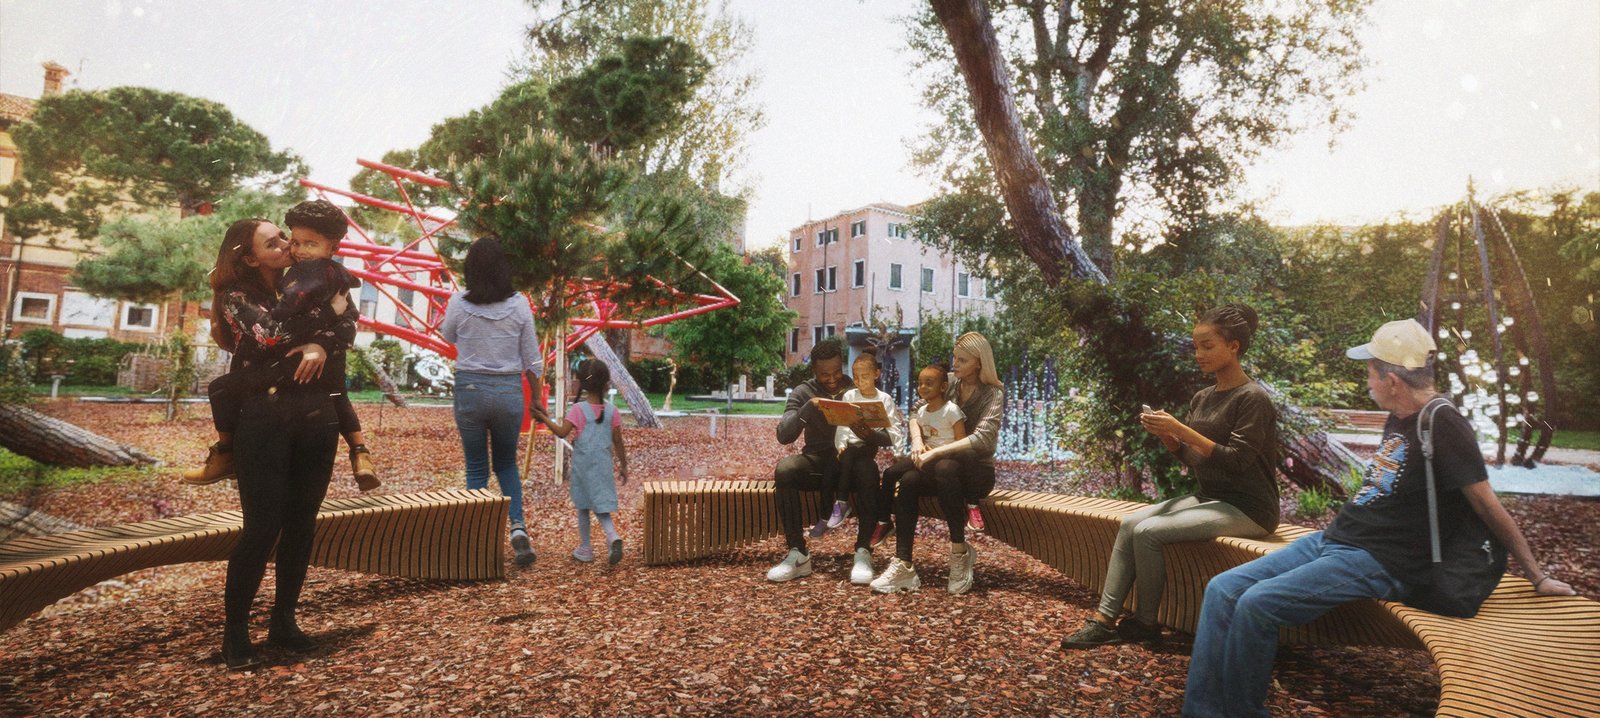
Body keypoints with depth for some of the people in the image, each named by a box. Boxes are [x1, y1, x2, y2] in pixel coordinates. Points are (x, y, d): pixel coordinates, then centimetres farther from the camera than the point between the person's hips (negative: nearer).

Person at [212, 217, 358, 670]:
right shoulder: (236, 297, 2)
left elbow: (348, 327, 1)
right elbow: (272, 336, -14)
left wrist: (320, 343, -18)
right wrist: (328, 309, -8)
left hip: (317, 415, 4)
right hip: (264, 417, -4)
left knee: (302, 523, 8)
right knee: (263, 525, -5)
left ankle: (284, 621, 20)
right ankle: (235, 630, 9)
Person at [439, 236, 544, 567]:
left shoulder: (459, 303, -7)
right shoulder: (519, 304, -6)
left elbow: (447, 336, 14)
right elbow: (532, 358, -1)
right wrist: (536, 397, 9)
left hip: (469, 390, -1)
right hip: (509, 391, 1)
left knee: (476, 467, 12)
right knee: (506, 463, 18)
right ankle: (518, 525, 0)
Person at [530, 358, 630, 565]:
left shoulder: (578, 409, -8)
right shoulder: (611, 410, 0)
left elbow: (562, 432, -15)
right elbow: (618, 442, 3)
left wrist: (544, 418, -3)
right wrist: (623, 465, 11)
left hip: (582, 465, -2)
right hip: (603, 466, 2)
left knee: (583, 507, 14)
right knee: (601, 507, 8)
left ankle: (585, 549, 21)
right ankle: (614, 537, -18)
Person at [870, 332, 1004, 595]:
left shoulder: (993, 393, -8)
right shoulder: (949, 383, 6)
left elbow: (981, 438, -22)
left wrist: (935, 452, -29)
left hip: (977, 471, -4)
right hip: (942, 470, 4)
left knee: (945, 467, -38)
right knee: (908, 481, -28)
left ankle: (960, 551, -26)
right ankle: (903, 566, -30)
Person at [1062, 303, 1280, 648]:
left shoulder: (1253, 397, -12)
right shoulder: (1202, 398, 11)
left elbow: (1236, 460, -20)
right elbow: (1191, 458, 13)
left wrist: (1181, 430, -24)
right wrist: (1165, 434, -6)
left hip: (1247, 507, -8)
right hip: (1207, 496, 8)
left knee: (1148, 532, -22)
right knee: (1130, 523, -10)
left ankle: (1147, 622, -3)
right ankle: (1104, 619, -11)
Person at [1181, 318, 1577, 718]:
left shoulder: (1442, 426, -13)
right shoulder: (1400, 417, 14)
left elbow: (1488, 508, -9)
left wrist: (1538, 578, -3)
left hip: (1377, 564, -9)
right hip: (1331, 540, 9)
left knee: (1256, 604, -27)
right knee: (1223, 590, -8)